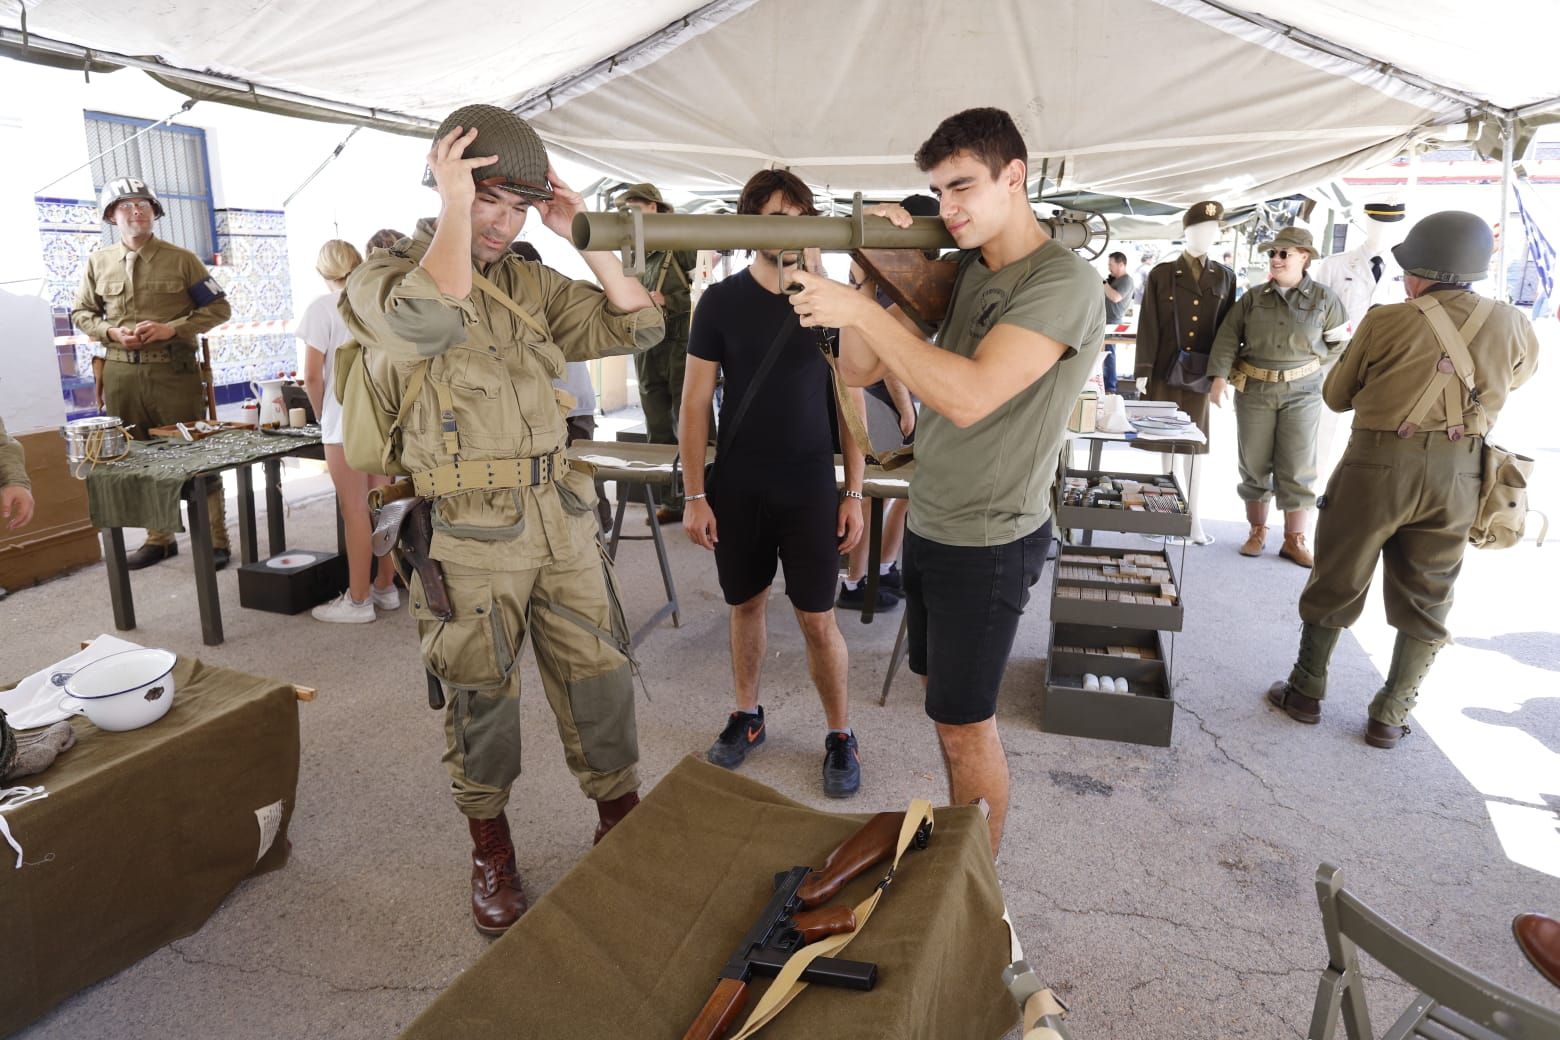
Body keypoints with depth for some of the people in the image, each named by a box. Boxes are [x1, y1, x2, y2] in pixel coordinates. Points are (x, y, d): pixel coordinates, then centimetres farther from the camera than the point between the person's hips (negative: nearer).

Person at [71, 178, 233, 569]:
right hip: (121, 374, 4)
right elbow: (81, 314, 17)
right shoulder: (98, 262, 10)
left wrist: (172, 328, -12)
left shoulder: (182, 259, 2)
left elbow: (219, 308, 1)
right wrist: (111, 332, -5)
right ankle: (159, 539, 21)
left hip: (174, 371, -3)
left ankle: (215, 540, 6)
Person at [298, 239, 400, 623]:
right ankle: (386, 588, 23)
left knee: (355, 510, 0)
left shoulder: (322, 307, -6)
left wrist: (322, 415, 7)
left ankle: (358, 600, 8)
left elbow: (313, 377, -9)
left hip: (345, 420, -5)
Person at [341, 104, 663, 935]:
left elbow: (636, 327, 6)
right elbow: (432, 317, -29)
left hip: (560, 516, 5)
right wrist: (453, 204, -18)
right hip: (466, 532, -4)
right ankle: (491, 851, 31)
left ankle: (623, 825, 29)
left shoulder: (530, 283, 10)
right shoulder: (382, 278, -4)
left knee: (598, 679, 10)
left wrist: (583, 236, 0)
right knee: (479, 701, 10)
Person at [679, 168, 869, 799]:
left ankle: (840, 735, 21)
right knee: (746, 604, 13)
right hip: (738, 488, 1)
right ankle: (748, 717, 34)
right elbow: (694, 402, 0)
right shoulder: (721, 301, -1)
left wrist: (855, 493, -1)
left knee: (818, 618, 3)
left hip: (811, 488, -1)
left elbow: (852, 401, 3)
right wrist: (694, 494, -4)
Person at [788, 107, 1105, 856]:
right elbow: (859, 370, 3)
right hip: (929, 523, 8)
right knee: (944, 700, 19)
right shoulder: (962, 270, 7)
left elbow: (970, 396, -31)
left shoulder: (1064, 283, -17)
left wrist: (861, 310, -29)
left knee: (964, 725, 4)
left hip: (989, 542, -7)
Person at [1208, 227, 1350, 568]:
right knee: (1254, 465, 7)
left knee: (1297, 468, -1)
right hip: (1254, 390, 1)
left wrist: (1308, 363, 2)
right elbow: (1228, 337, -4)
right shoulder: (1253, 297, 2)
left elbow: (1341, 342, 9)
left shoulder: (1324, 299, 1)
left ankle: (1295, 540, 7)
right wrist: (1219, 377, -15)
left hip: (1302, 391, -1)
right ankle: (1257, 531, 20)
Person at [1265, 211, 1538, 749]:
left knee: (1336, 583, 11)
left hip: (1380, 463, -2)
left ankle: (1306, 693, 21)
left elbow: (1336, 396, 2)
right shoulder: (1512, 325, 0)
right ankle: (1391, 717, 18)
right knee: (1426, 601, 13)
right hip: (1459, 475, 3)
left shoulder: (1387, 322, -9)